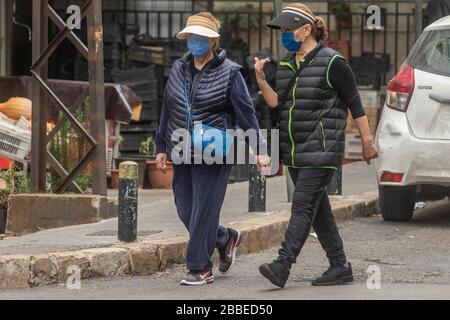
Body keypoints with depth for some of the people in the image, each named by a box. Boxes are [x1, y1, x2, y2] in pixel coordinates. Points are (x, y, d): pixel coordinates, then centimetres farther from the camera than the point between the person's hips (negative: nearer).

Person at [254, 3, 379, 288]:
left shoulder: (332, 63, -8)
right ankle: (340, 267, 16)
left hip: (322, 149, -8)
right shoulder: (286, 64, 13)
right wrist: (261, 80, -7)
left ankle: (282, 266, -22)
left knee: (303, 206, -14)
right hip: (294, 151, 8)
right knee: (318, 210, 10)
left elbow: (355, 104, -4)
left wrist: (368, 142, -3)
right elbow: (277, 103, 9)